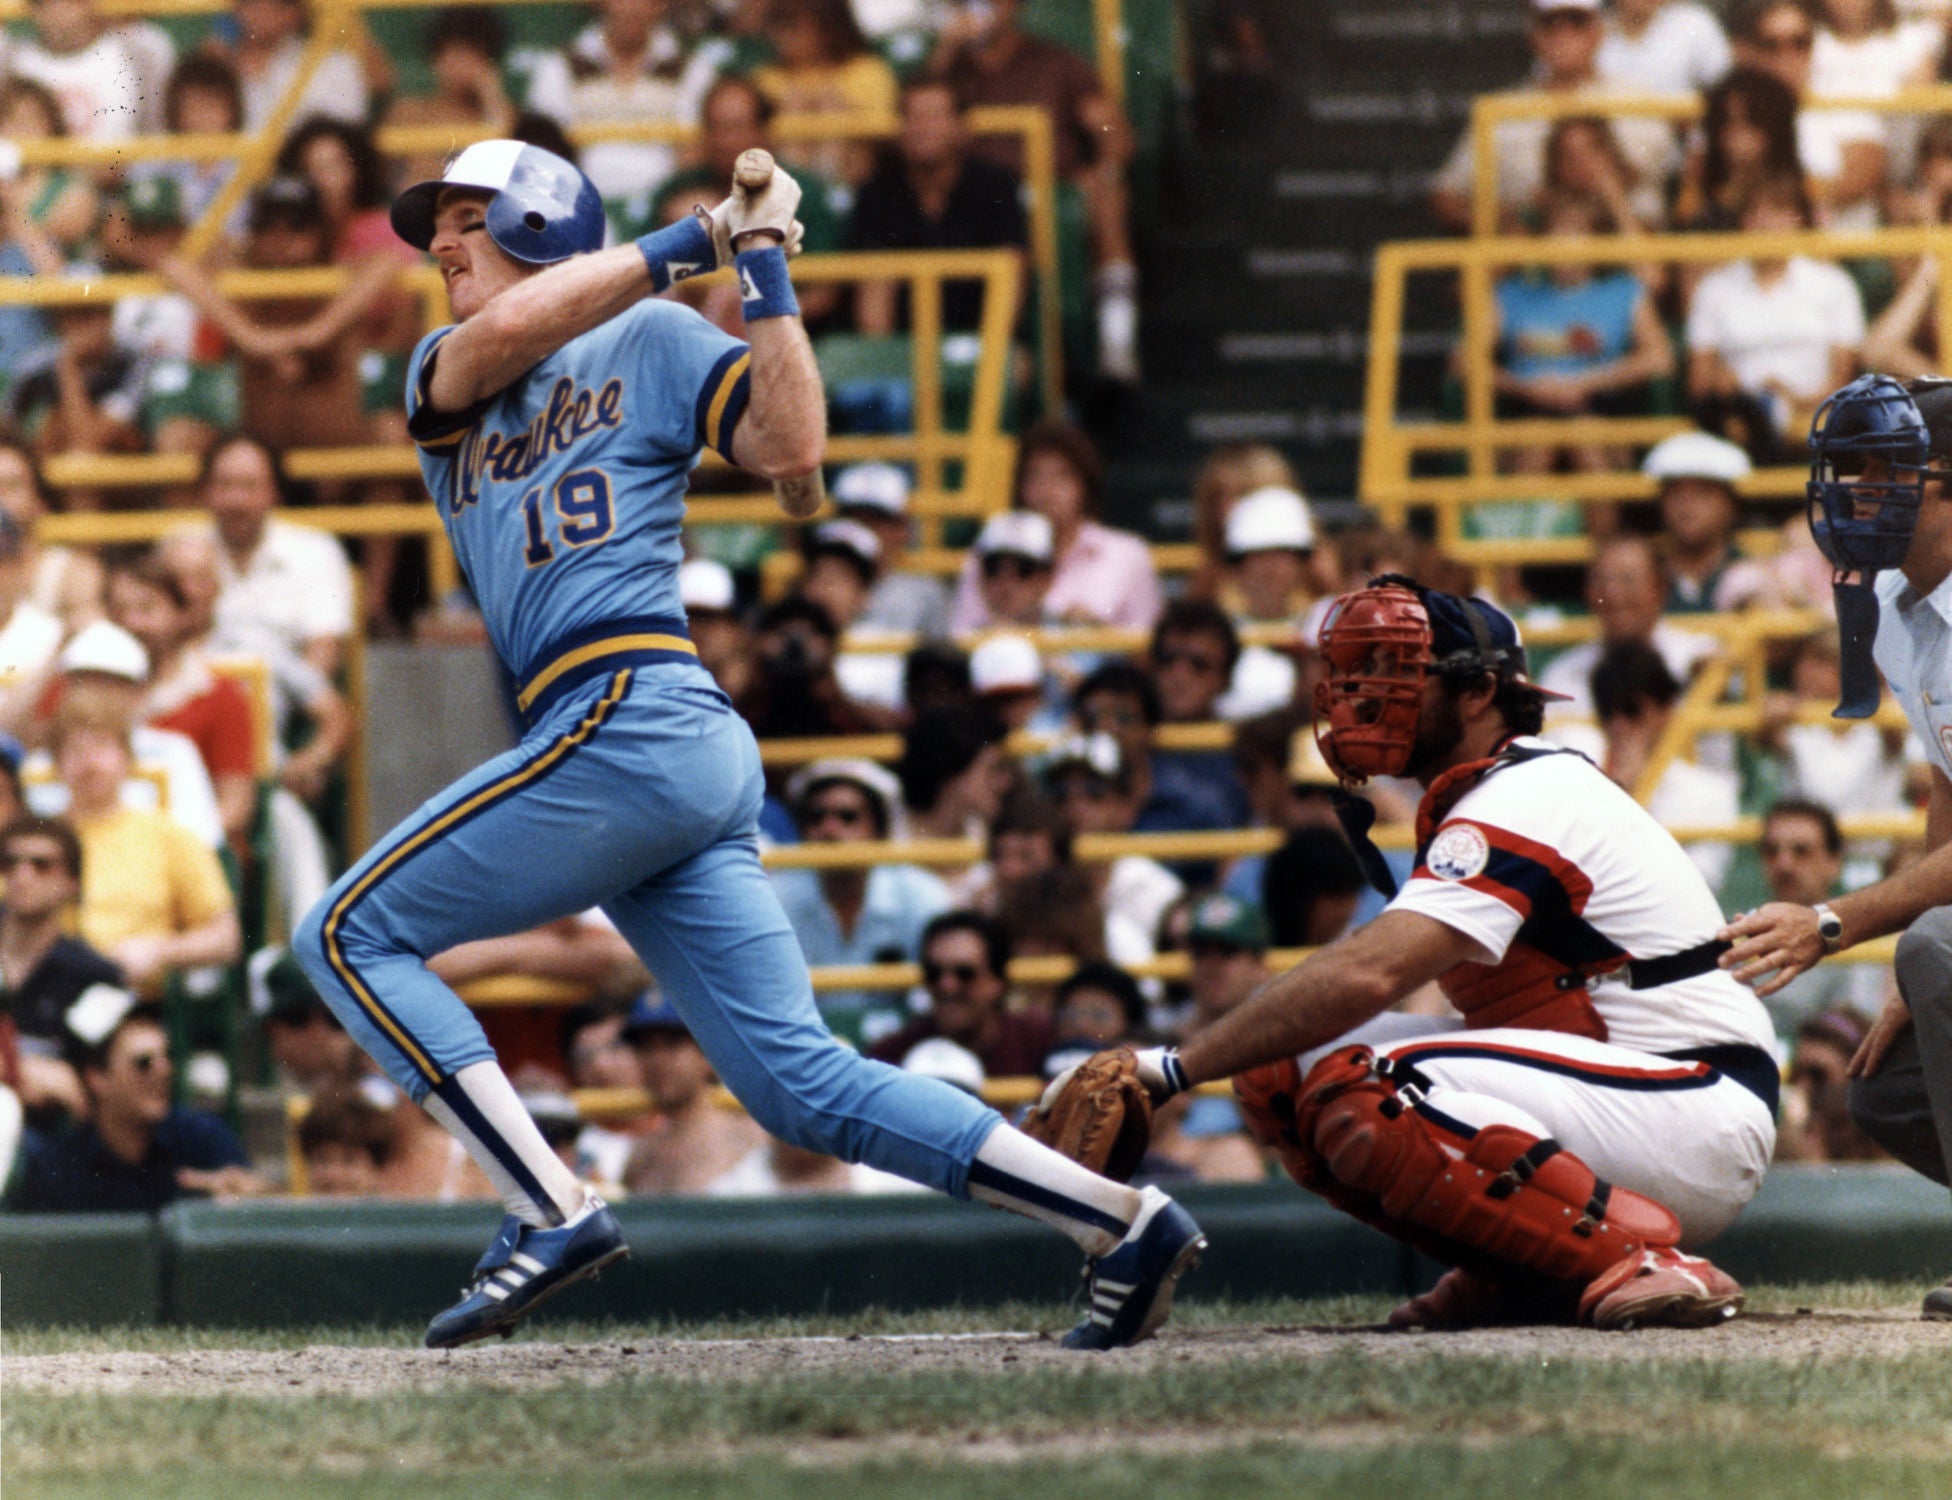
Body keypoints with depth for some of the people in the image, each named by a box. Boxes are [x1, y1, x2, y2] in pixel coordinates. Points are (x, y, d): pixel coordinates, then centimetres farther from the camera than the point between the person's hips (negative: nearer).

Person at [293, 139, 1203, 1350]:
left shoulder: (652, 341, 8)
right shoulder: (440, 380, 26)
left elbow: (793, 448, -7)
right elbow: (498, 337, 2)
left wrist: (763, 271, -7)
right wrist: (691, 242, 1)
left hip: (630, 717, -7)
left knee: (351, 937, -6)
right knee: (803, 1083, -1)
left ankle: (555, 1214, -14)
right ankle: (1124, 1222, -4)